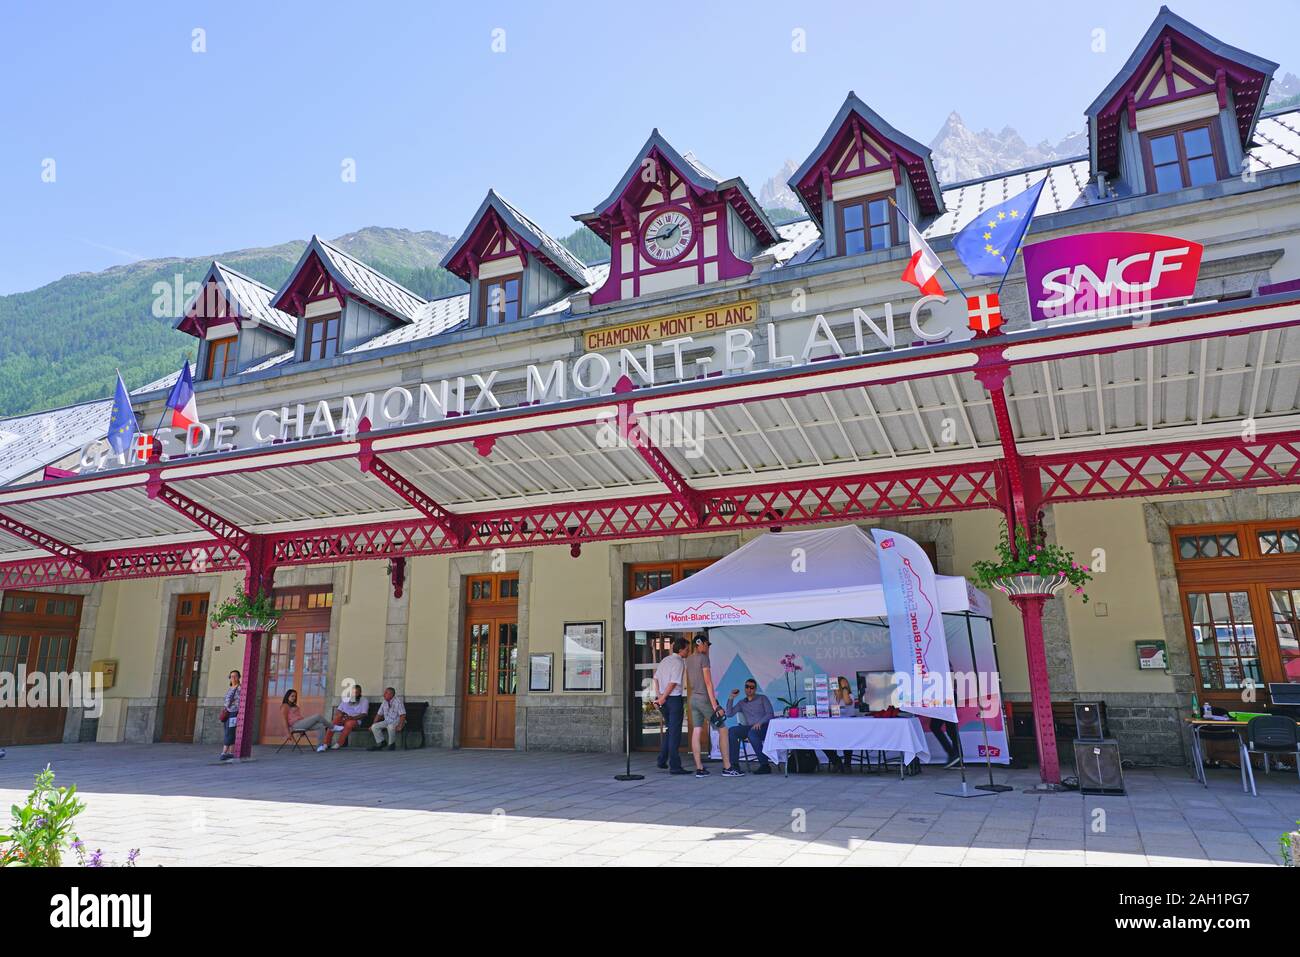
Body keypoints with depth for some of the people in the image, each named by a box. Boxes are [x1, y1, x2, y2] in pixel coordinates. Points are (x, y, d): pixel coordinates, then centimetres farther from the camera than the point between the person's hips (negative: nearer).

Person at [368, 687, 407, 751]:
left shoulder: (398, 702, -14)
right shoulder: (384, 702, 8)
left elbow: (402, 715, -19)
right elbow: (379, 715, 14)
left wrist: (400, 726, -31)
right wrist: (373, 724, 4)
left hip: (397, 722, -7)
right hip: (387, 722, 7)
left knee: (391, 727, -37)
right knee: (374, 727, -14)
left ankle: (391, 744, -14)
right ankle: (380, 743, 0)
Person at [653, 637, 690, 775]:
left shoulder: (665, 660, 14)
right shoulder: (679, 662, -11)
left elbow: (656, 678, 11)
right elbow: (673, 683, -17)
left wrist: (659, 696, 4)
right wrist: (663, 698, -11)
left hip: (664, 700, 8)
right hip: (674, 698, -8)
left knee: (669, 730, 19)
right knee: (675, 732, -4)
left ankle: (662, 761, 21)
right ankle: (674, 766, -2)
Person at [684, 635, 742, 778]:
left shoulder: (688, 659, 10)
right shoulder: (703, 658, -13)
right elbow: (708, 682, -17)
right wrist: (714, 704, -18)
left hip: (693, 698, 8)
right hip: (705, 698, -8)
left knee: (696, 732, 4)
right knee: (723, 730, 0)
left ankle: (699, 769, 4)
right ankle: (727, 767, -1)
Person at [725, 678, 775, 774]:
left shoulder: (763, 698, 13)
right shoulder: (741, 703, 22)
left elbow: (770, 714, 0)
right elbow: (729, 714, 10)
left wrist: (760, 722, -17)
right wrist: (731, 698, 3)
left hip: (764, 727, -4)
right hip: (749, 728, 4)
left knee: (752, 733, -38)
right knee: (732, 731, -26)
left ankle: (765, 765, -33)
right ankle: (734, 764, -26)